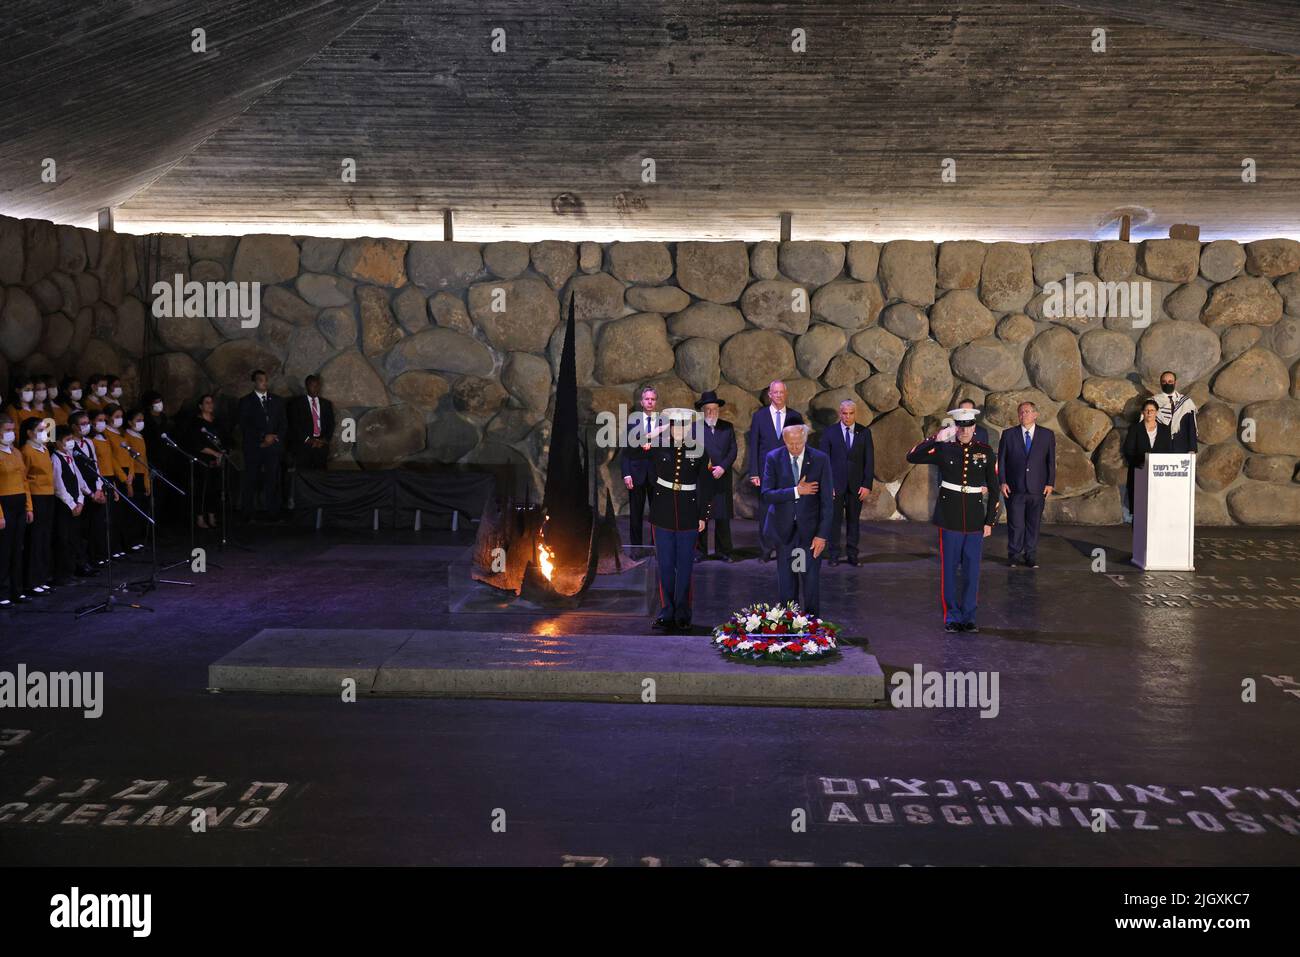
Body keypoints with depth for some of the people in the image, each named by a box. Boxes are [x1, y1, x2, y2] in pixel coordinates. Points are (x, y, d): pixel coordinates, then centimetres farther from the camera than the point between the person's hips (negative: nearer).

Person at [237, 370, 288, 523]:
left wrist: (273, 438, -3)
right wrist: (263, 437, -10)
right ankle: (247, 515, 0)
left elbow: (284, 424, 13)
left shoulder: (277, 400, 15)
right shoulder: (245, 401, 5)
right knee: (251, 481, -4)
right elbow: (244, 426, -2)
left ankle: (273, 514, -4)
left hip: (273, 446, 2)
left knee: (273, 481, -5)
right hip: (253, 448, -2)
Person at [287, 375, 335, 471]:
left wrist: (324, 439, -3)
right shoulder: (297, 402, 7)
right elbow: (294, 423, -2)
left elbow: (331, 424, 13)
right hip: (303, 445, -2)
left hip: (322, 446, 3)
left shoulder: (327, 403, 17)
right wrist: (308, 439, -10)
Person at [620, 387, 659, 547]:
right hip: (637, 473, 0)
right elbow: (625, 450, 1)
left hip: (657, 473, 0)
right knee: (635, 514, 4)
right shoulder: (632, 421, 3)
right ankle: (635, 546, 11)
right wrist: (626, 474, -6)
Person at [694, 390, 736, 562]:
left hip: (722, 479, 2)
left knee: (723, 516, 3)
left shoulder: (728, 427, 12)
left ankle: (723, 551, 10)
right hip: (701, 479, -2)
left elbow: (733, 451, 6)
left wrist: (722, 467, -8)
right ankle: (700, 550, 9)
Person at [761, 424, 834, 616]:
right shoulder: (773, 458, -4)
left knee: (811, 581, 3)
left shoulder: (820, 459, -6)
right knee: (786, 582, 7)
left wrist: (822, 535, -10)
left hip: (810, 529, -1)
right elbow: (766, 495, -10)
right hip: (784, 529, 1)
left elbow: (827, 501, -5)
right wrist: (796, 491, -20)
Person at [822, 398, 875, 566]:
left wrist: (867, 485, -4)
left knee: (854, 520, 5)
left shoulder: (864, 432, 5)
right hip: (836, 484, -1)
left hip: (856, 485, 1)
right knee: (835, 519, 0)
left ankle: (852, 554, 12)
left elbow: (869, 460, 3)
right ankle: (833, 555, 8)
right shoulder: (830, 432, 1)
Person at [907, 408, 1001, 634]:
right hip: (949, 518, -1)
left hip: (975, 519, 1)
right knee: (949, 568, 4)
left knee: (972, 568, 6)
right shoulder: (944, 449, -1)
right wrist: (936, 438, -14)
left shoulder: (986, 452, 2)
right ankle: (952, 616, 13)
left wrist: (990, 522, 2)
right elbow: (912, 457, -10)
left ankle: (969, 616, 16)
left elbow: (993, 490, 5)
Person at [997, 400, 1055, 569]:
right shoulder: (1008, 435, 5)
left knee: (1033, 524, 5)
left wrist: (1050, 483, 0)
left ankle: (1030, 556, 15)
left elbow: (1051, 460, 6)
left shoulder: (1047, 435, 6)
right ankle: (1014, 555, 12)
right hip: (1015, 489, -1)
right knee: (1015, 524, 0)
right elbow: (1001, 460, 5)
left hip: (1037, 489, 1)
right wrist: (1003, 482, -3)